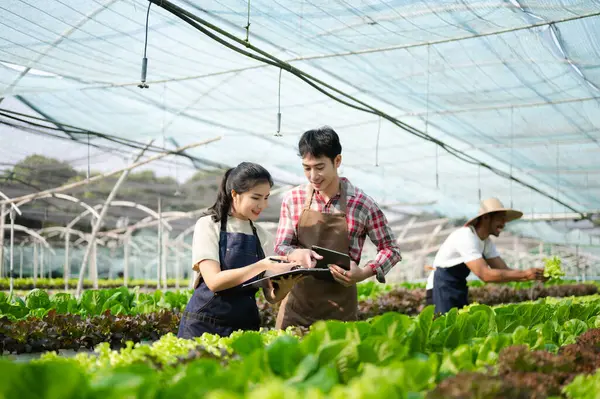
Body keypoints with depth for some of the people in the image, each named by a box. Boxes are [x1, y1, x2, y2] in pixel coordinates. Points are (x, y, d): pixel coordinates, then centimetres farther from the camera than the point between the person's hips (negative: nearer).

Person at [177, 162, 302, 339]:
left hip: (245, 326, 4)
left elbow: (271, 296, 4)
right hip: (204, 325, -4)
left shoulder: (261, 236, 7)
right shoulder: (208, 225, -5)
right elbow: (214, 281, -18)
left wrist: (286, 286, -18)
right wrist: (262, 265, -26)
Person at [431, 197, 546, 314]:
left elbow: (504, 270, 0)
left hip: (459, 290, 9)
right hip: (443, 291, -9)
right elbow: (485, 275, -32)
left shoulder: (487, 242, 5)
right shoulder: (466, 237, -24)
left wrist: (534, 274, -16)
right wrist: (524, 274, -31)